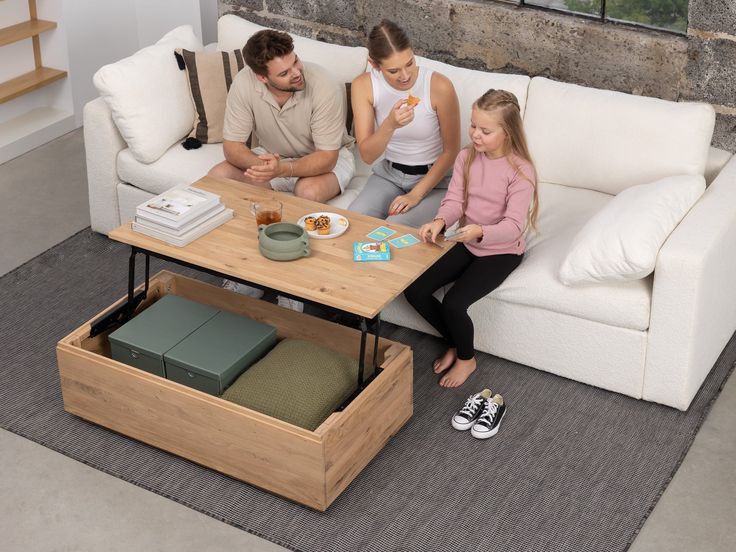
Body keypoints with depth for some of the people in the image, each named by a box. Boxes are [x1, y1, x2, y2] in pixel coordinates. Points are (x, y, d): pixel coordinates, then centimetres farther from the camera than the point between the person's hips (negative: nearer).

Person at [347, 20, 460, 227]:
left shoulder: (439, 86, -23)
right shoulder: (363, 86, -14)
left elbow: (451, 151, -11)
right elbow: (367, 155, -16)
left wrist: (416, 195, -16)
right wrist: (390, 125, -36)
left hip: (433, 179, -3)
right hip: (388, 174, 3)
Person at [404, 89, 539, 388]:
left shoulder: (520, 171, -20)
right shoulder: (467, 157, -3)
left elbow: (513, 226, -24)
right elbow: (454, 201, -4)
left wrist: (480, 231, -43)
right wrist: (439, 222, -27)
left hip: (501, 251, -6)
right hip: (467, 243, 6)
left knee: (453, 304, -23)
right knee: (414, 289, -9)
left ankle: (466, 358, 9)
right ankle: (455, 343, 15)